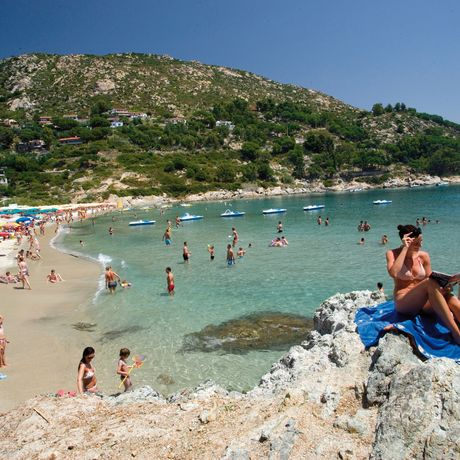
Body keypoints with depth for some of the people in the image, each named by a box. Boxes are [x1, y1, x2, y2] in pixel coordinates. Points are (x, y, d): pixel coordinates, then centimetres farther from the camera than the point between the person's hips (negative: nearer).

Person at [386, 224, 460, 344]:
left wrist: (443, 287, -17)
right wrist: (405, 248, -19)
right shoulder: (392, 253, -4)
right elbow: (393, 274, -24)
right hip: (403, 303, -4)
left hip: (423, 302, 5)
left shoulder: (424, 256, 7)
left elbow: (429, 280, 6)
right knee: (430, 283, -33)